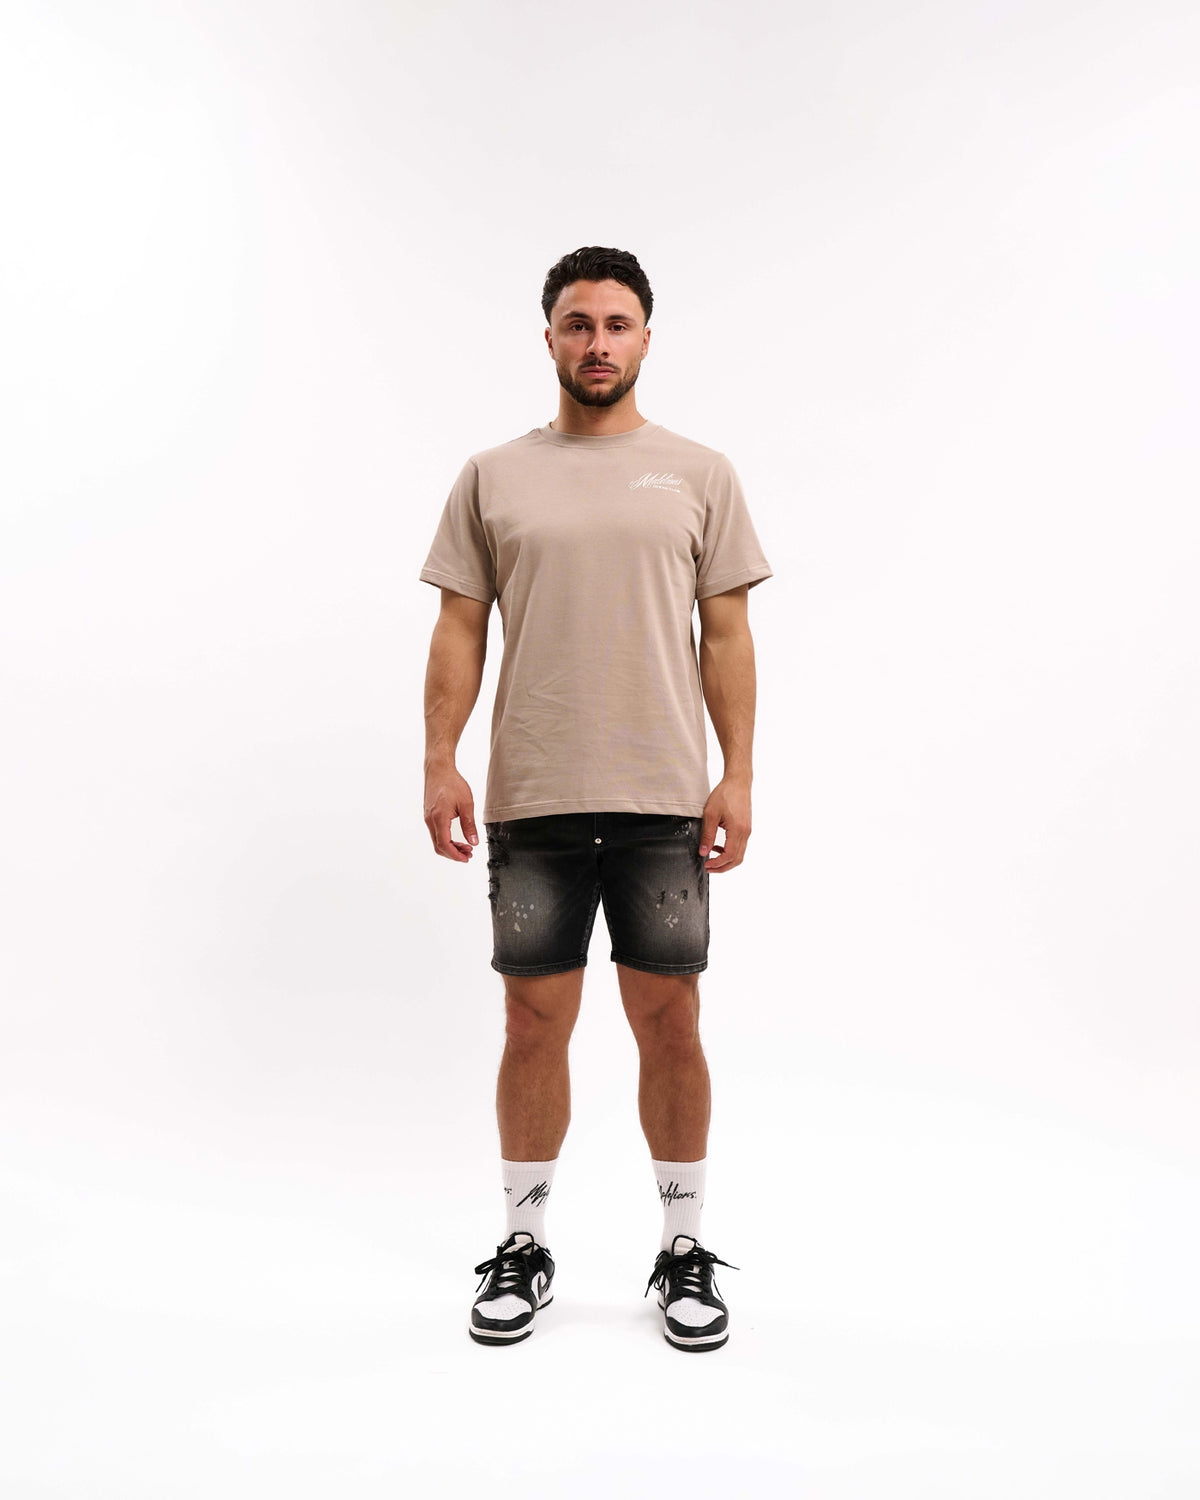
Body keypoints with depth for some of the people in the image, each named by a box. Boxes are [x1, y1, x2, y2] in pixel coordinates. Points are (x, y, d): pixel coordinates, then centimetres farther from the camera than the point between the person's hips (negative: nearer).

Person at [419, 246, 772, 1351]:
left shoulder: (699, 473, 7)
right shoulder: (494, 476, 8)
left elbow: (727, 636, 3)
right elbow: (459, 631, 5)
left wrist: (737, 775, -5)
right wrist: (439, 763, -5)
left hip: (662, 801, 0)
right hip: (530, 803, 1)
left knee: (669, 1022, 7)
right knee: (535, 1023, 8)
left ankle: (685, 1251, 26)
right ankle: (524, 1247, 28)